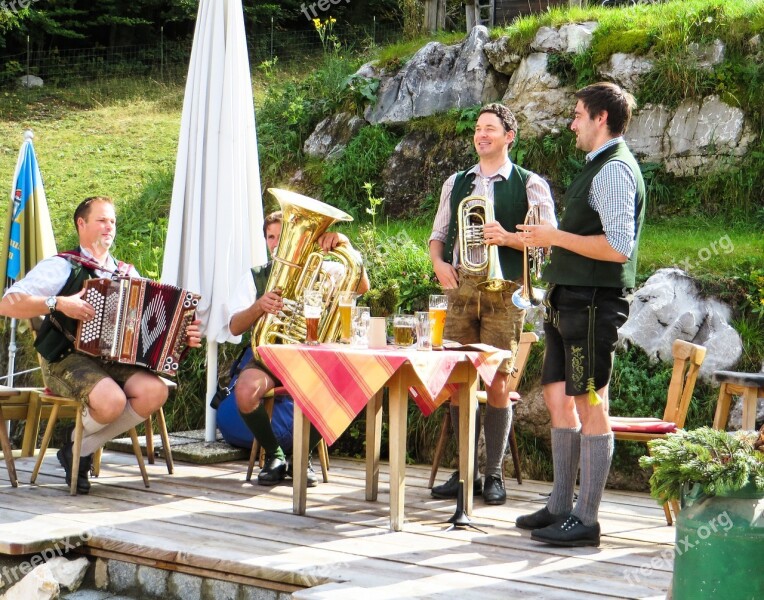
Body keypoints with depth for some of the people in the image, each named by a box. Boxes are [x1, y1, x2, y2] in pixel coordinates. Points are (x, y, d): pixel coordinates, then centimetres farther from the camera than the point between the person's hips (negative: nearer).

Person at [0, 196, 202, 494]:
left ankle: (81, 449, -8)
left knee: (155, 391, -25)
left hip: (114, 359, 6)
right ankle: (77, 440, 2)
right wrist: (59, 303, -21)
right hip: (68, 360, -5)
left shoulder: (128, 274, 18)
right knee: (112, 400, -34)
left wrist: (183, 336, -2)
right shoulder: (61, 267, 1)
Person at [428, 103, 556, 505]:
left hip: (503, 290, -4)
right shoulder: (456, 183, 18)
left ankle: (494, 474, 4)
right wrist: (439, 262, 1)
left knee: (498, 383, -5)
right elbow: (438, 234, 21)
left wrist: (507, 238, -18)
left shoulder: (529, 185, 4)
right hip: (460, 286, 4)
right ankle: (466, 471, 11)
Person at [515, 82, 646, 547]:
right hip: (570, 300, 11)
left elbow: (618, 246, -24)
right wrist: (551, 239, 15)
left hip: (593, 303, -11)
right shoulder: (598, 168, 18)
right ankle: (561, 508, 22)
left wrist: (555, 236, -17)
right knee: (560, 400, 14)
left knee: (591, 407, -6)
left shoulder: (615, 169, -14)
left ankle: (586, 521, -3)